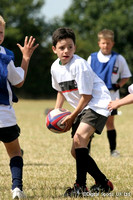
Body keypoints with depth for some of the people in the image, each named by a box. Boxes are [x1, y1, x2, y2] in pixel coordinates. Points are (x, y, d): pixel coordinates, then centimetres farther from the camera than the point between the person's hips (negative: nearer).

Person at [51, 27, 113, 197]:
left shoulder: (79, 65, -21)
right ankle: (103, 183, 23)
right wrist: (56, 112, 9)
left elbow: (86, 96, -18)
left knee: (79, 137, -29)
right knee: (76, 151, 8)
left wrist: (72, 117, -12)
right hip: (82, 109, 9)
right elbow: (61, 90, 22)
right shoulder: (55, 67, 3)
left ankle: (80, 186, -29)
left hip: (98, 103, -9)